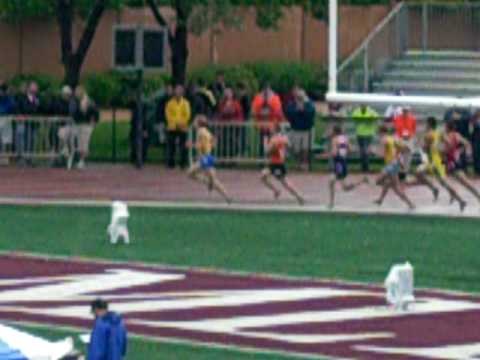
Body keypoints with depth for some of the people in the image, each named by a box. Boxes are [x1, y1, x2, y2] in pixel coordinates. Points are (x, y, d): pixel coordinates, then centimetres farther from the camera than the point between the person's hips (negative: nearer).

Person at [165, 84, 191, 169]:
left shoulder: (185, 103, 4)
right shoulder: (170, 103, 4)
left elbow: (187, 115, 0)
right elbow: (168, 114, -1)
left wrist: (182, 123, -12)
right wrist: (175, 123, -11)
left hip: (183, 128, 0)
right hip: (172, 128, 0)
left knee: (183, 147, -2)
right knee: (171, 147, 0)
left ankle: (183, 164, 4)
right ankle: (170, 164, 8)